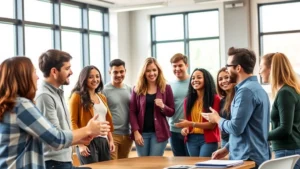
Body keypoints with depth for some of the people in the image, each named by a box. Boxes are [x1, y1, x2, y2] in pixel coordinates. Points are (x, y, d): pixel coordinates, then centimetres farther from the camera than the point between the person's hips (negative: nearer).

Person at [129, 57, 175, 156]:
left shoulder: (166, 88, 3)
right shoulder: (137, 89, 5)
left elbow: (171, 112, 6)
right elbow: (132, 112, 1)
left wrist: (163, 106, -16)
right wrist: (136, 131, -8)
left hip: (159, 132, -1)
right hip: (141, 132, 1)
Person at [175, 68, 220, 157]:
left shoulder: (215, 99, -6)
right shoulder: (188, 100, 9)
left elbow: (212, 124, -10)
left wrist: (191, 124, -19)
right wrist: (185, 128, -6)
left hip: (208, 140, -5)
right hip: (191, 139, 5)